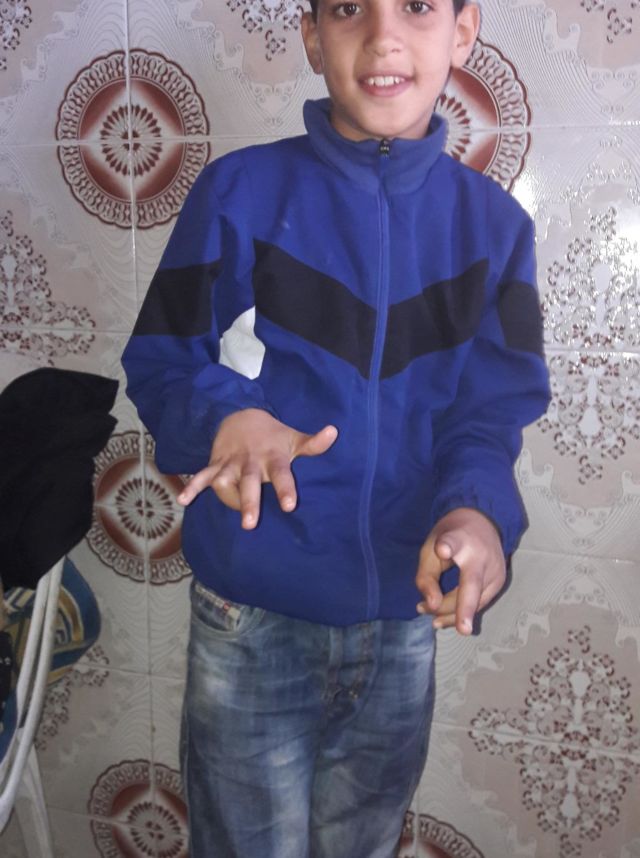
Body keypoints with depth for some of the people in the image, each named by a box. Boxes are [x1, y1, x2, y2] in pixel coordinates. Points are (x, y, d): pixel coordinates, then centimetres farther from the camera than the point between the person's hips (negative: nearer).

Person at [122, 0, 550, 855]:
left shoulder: (492, 225, -2)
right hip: (250, 614, -2)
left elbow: (491, 407, -6)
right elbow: (162, 362, -5)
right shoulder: (239, 191, -8)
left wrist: (479, 507, -28)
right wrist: (226, 415, -28)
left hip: (403, 617, 3)